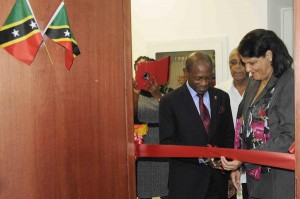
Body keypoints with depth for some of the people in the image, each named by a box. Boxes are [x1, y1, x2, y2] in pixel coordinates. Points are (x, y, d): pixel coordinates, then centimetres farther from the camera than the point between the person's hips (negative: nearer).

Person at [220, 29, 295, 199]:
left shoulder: (289, 84, -12)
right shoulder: (254, 82, 12)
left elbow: (290, 137, -18)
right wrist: (237, 165, 10)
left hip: (280, 180, -7)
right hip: (255, 176, 7)